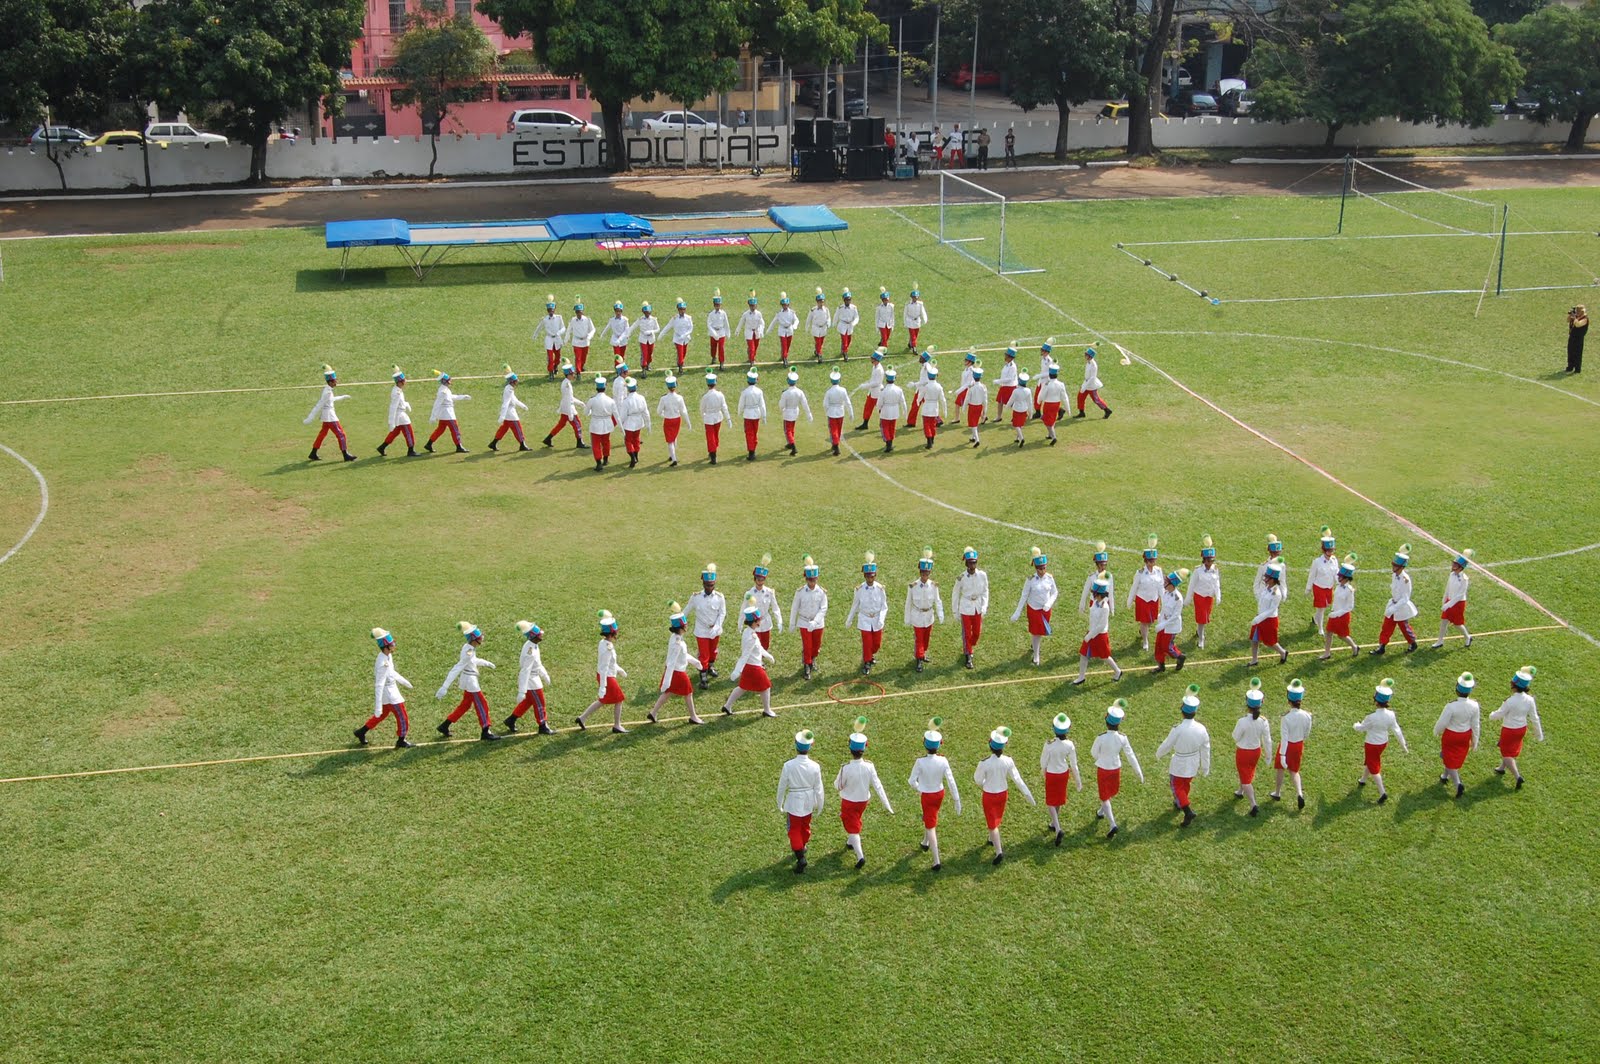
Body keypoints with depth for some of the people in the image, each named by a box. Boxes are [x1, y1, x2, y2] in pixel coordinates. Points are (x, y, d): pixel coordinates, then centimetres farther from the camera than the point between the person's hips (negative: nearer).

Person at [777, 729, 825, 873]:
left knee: (794, 830, 10)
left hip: (793, 803, -3)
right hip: (808, 802, 3)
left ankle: (800, 857, -4)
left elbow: (782, 786, -10)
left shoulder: (788, 765, -22)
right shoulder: (815, 767, -17)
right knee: (805, 827, 26)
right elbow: (818, 788, -7)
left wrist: (780, 805, 5)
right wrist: (819, 806, 8)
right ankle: (802, 847, 49)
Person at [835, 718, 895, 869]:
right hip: (863, 800, 4)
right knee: (856, 821, 30)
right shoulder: (869, 766, -22)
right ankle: (851, 842, 53)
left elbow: (837, 786, -15)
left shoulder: (846, 768, -30)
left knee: (852, 827, 7)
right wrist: (887, 805, -14)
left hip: (848, 801, -4)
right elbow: (878, 786, -18)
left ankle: (860, 856, -8)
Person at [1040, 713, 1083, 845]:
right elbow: (1074, 765, -10)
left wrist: (1043, 770, 9)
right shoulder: (1070, 745, -19)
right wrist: (1078, 781, 3)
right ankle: (1054, 823, 43)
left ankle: (1058, 829, -5)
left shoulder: (1049, 745, -29)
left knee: (1051, 802, 11)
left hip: (1052, 774, -4)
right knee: (1059, 798, 25)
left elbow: (1043, 762, -14)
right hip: (1064, 773, 4)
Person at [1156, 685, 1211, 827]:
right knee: (1186, 783, 28)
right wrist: (1205, 768, 9)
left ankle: (1188, 811, -4)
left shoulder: (1178, 729, -31)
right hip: (1193, 764, 5)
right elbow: (1206, 750, -5)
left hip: (1179, 765, -5)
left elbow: (1167, 745, -16)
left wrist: (1159, 753, 7)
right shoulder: (1201, 729, -17)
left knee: (1177, 787, 12)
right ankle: (1180, 803, 51)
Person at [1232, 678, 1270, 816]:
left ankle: (1253, 805, -3)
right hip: (1256, 751, 5)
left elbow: (1236, 737, -15)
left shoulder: (1243, 721, -30)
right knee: (1249, 773, 29)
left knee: (1245, 778, 7)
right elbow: (1267, 740, -8)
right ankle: (1240, 792, 54)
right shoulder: (1264, 721, -17)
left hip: (1243, 752, -5)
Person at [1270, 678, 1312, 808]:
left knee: (1281, 769, 20)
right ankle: (1299, 794, 3)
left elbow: (1284, 738, -25)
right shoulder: (1307, 716, -14)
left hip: (1288, 745, -4)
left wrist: (1282, 755, -21)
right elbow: (1307, 733, 1)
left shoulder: (1286, 718, -28)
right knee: (1294, 771, 22)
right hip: (1299, 745, 4)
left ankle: (1277, 793, 37)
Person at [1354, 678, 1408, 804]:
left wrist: (1355, 725, 9)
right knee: (1370, 761, 29)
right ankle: (1363, 780, 51)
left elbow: (1361, 728, -15)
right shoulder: (1390, 714, -15)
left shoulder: (1372, 717, -32)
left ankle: (1382, 792, 4)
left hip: (1372, 744, -6)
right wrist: (1403, 744, 5)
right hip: (1384, 742, 6)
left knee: (1373, 768, 9)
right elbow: (1397, 730, -6)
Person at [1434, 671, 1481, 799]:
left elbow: (1442, 723, -21)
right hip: (1465, 735, 5)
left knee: (1450, 759, 12)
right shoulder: (1474, 705, -20)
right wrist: (1475, 741, 7)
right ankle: (1445, 776, 48)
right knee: (1458, 758, 26)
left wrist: (1436, 731, 2)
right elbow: (1475, 725, -7)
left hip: (1451, 735, -5)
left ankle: (1458, 784, -3)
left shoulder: (1451, 707, -33)